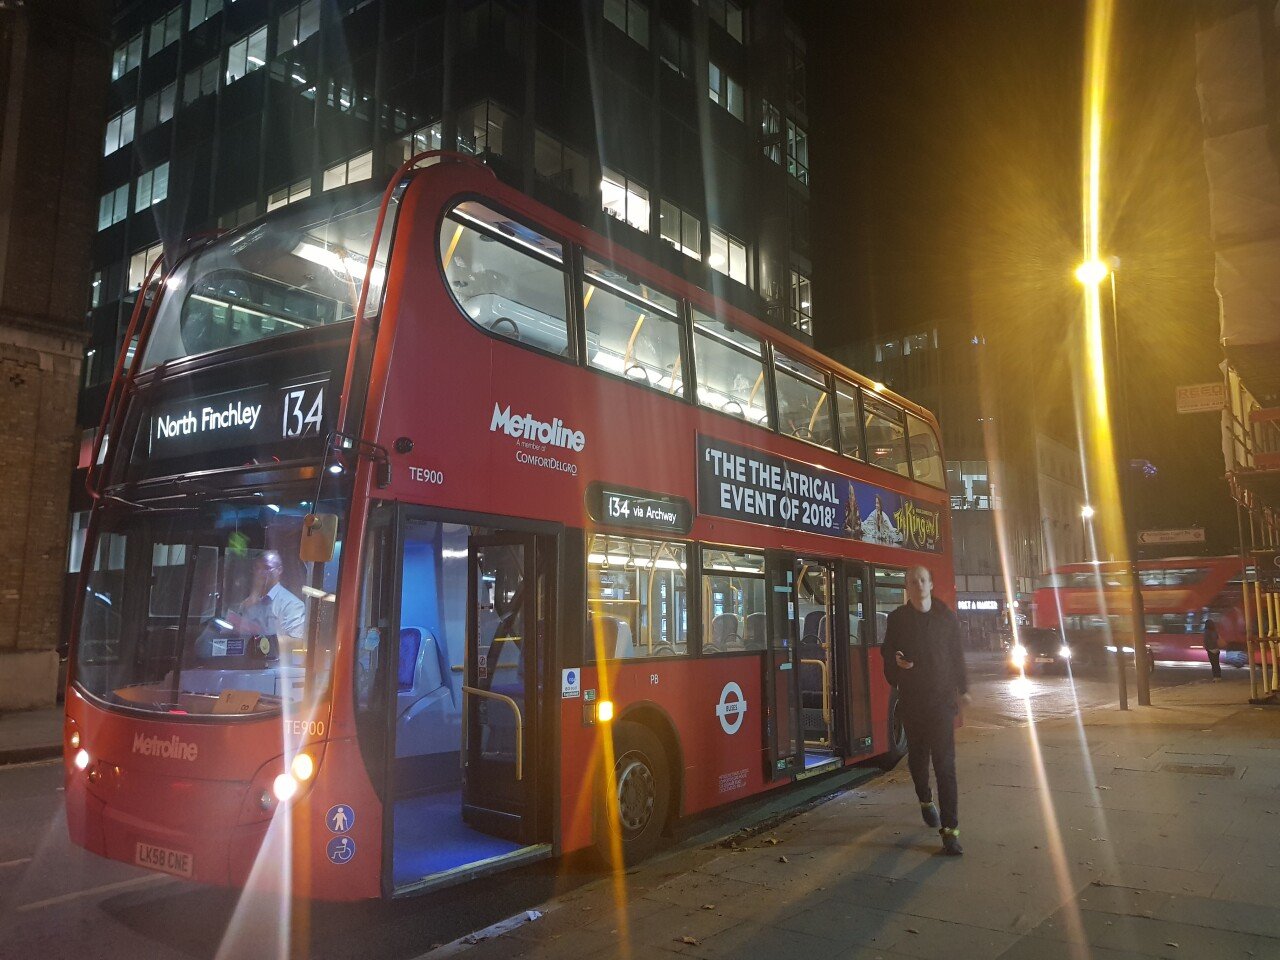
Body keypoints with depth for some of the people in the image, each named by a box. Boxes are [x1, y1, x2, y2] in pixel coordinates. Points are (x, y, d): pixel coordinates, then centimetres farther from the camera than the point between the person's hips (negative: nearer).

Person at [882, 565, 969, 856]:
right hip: (911, 700, 1)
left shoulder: (946, 617, 2)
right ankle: (926, 801, 44)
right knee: (917, 757, 16)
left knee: (945, 764, -8)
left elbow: (957, 654, 9)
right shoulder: (898, 618, 1)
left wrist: (962, 688, 13)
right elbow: (888, 652, 6)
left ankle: (950, 829, -7)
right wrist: (897, 661, -16)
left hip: (942, 700, -1)